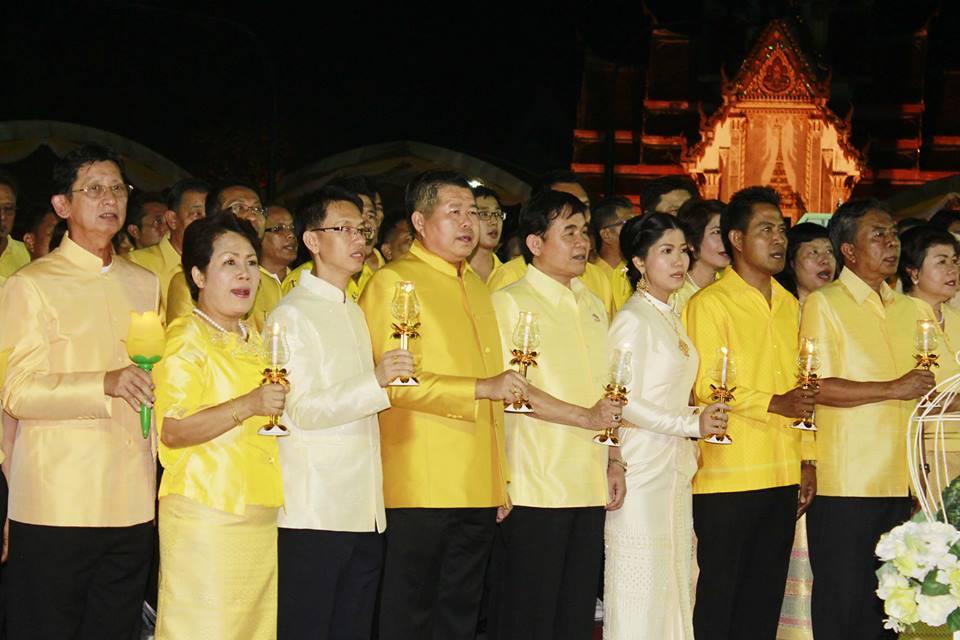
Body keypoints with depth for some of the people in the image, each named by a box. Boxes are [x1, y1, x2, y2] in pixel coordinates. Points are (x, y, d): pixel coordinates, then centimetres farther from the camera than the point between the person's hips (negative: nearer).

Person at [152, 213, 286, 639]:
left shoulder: (255, 340, 20)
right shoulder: (186, 337, -6)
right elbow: (172, 431, -18)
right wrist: (248, 406, -24)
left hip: (260, 516, 8)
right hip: (205, 515, -8)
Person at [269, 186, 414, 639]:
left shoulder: (355, 313, 20)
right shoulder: (291, 315, -6)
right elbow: (300, 410, -15)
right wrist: (376, 381, -22)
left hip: (365, 511, 8)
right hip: (313, 512, -8)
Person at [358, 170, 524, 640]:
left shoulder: (475, 287, 18)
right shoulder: (391, 283, -6)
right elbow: (393, 381, -16)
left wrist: (501, 479, 19)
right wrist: (480, 388, -19)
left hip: (480, 491, 7)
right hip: (421, 490, -7)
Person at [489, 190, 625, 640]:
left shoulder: (593, 307, 18)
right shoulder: (509, 302, -5)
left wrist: (614, 461, 13)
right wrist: (584, 417, -16)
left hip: (589, 487, 7)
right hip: (536, 487, -7)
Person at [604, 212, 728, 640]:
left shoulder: (669, 318, 15)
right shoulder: (632, 320, -11)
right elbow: (624, 403, -16)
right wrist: (692, 424, -15)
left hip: (675, 471, 8)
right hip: (642, 472, -8)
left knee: (673, 585, 9)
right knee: (640, 595, -5)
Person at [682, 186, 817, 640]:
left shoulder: (789, 305, 15)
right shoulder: (710, 304, -6)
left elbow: (799, 385, 18)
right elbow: (706, 387, -13)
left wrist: (808, 460, 13)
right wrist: (774, 404, -21)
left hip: (782, 477, 7)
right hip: (727, 478, -6)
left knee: (765, 597, 11)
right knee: (717, 598, 0)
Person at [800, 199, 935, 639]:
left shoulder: (906, 309, 16)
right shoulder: (824, 304, -5)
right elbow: (818, 388, -15)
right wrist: (893, 389, -14)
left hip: (898, 484, 6)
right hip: (845, 485, -6)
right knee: (842, 604, -1)